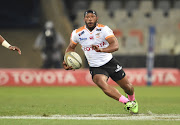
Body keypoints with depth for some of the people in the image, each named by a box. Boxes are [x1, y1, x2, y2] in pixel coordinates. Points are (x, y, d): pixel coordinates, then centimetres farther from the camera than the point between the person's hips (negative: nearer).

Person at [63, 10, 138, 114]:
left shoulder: (104, 29, -14)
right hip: (95, 68, 0)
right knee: (102, 84, -31)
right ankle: (126, 102, -20)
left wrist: (102, 50, -46)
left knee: (127, 87, 10)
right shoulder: (77, 34, -6)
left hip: (110, 62, 0)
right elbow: (71, 47, 15)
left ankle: (132, 99, 47)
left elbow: (115, 45, -28)